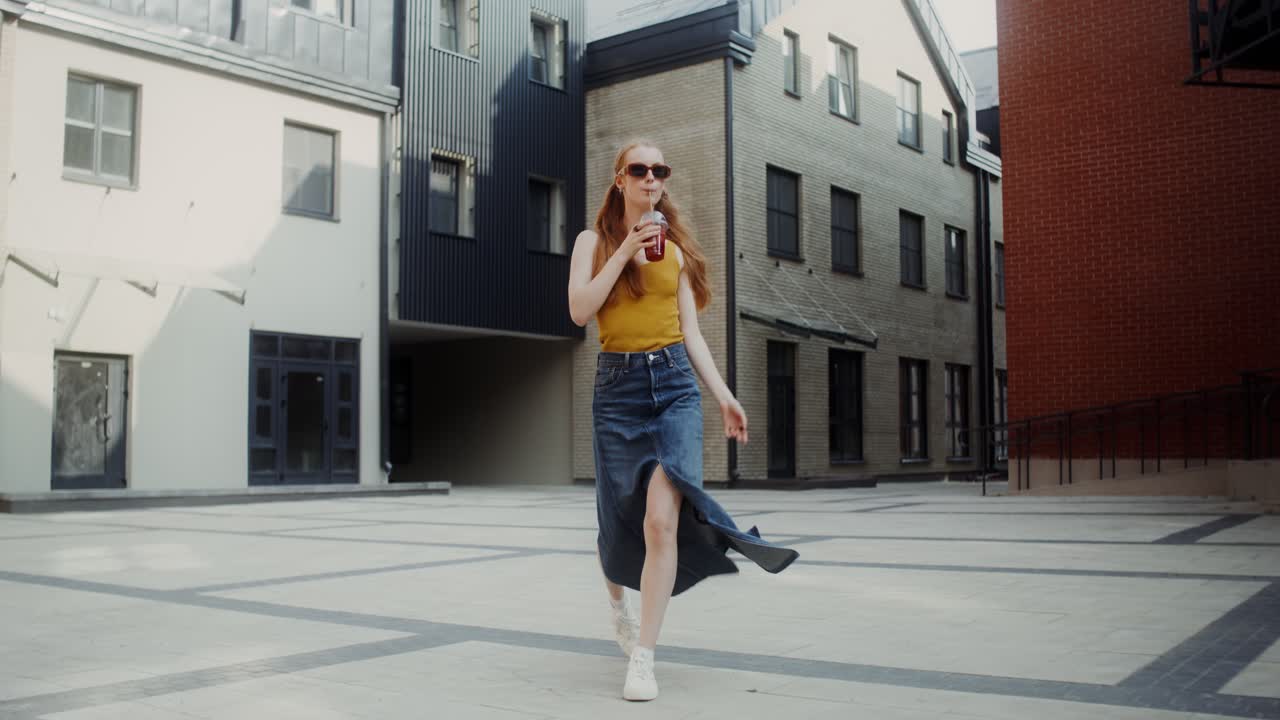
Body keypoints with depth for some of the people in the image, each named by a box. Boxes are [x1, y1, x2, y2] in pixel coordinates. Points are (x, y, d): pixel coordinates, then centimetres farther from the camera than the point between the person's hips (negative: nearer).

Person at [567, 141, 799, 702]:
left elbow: (691, 332, 12)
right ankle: (618, 600, 41)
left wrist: (724, 396, 5)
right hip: (617, 386, -1)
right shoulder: (594, 241, 7)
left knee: (663, 519, -14)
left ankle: (642, 660, -9)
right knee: (620, 518, 6)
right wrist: (626, 250, -11)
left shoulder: (677, 248, 14)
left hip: (676, 385, 1)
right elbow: (580, 310, -9)